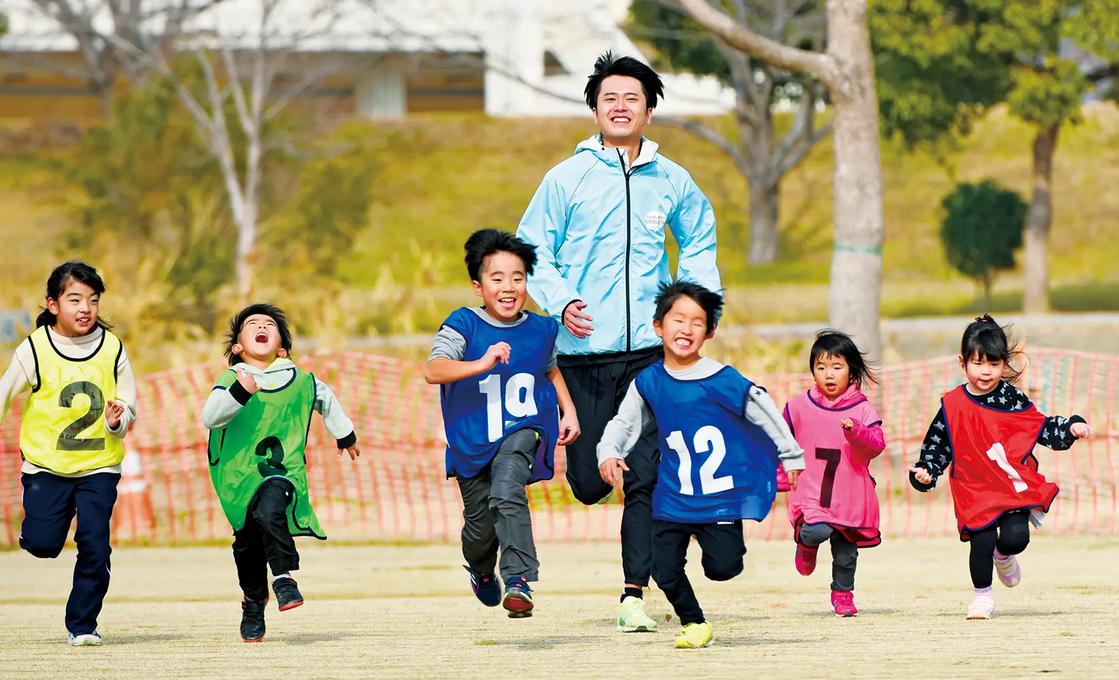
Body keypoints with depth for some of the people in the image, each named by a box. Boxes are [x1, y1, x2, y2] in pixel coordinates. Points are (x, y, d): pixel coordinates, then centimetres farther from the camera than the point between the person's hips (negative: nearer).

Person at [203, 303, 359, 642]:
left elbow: (326, 399, 25)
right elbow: (209, 418, -18)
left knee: (269, 511, -33)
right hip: (241, 473, 1)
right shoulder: (230, 380, -2)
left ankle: (284, 578, -27)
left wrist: (344, 434, 41)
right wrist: (238, 394, -34)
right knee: (248, 544, 7)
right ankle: (253, 602, 30)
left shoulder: (301, 382, 3)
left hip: (284, 470, -1)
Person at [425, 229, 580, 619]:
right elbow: (433, 370, -29)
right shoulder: (464, 325, -13)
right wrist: (481, 363, -42)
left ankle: (519, 580, -32)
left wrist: (568, 411, 11)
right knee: (481, 525, 12)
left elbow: (551, 371, 22)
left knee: (507, 492, -30)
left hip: (522, 430, 0)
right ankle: (481, 571, 47)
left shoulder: (541, 329, -1)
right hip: (473, 440, 0)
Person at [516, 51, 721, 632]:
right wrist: (560, 301, -12)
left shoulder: (671, 181, 9)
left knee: (646, 478, -7)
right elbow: (533, 251, 5)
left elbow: (699, 242, 25)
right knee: (589, 484, 0)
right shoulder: (567, 178, 2)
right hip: (584, 352, -1)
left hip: (651, 349, 1)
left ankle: (635, 594, -1)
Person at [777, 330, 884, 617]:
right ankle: (806, 542, 11)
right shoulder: (799, 406, 3)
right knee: (817, 531, -25)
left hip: (850, 495, 1)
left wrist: (856, 431, -29)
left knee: (846, 551, 6)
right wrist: (778, 480, 13)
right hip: (810, 493, -1)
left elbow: (877, 444, -10)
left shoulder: (861, 409, -1)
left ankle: (843, 594, 29)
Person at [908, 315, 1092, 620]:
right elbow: (937, 444, 6)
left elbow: (1041, 427, 10)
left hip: (1015, 486, 1)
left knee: (1015, 537, -14)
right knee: (982, 542, -10)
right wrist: (925, 472, -8)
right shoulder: (952, 407, 0)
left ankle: (1004, 555, 24)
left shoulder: (1012, 399, 3)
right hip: (975, 491, -1)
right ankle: (983, 595, 14)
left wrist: (1071, 428, -4)